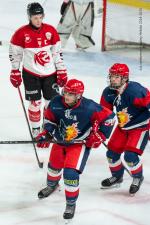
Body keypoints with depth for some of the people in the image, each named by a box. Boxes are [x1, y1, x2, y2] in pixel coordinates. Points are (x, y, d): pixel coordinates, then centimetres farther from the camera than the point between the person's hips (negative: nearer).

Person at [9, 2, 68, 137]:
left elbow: (57, 52, 3)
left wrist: (61, 71, 2)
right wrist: (15, 72, 0)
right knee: (35, 103, 2)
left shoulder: (51, 31, -4)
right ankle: (36, 130, 18)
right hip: (31, 74, -2)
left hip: (50, 73, 2)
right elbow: (15, 54, -1)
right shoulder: (21, 33, -11)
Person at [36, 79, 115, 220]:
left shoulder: (89, 108, -30)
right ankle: (51, 185, 63)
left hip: (80, 144, -5)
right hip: (60, 141, 5)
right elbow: (50, 119, 1)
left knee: (71, 173, -19)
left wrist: (99, 136, -15)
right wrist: (46, 134, -11)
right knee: (54, 165, 27)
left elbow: (108, 118, -18)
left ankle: (71, 204, 4)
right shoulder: (56, 103, -19)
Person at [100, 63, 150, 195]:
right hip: (123, 127, 7)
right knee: (112, 153, 7)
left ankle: (138, 178, 14)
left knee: (131, 156, -17)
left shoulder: (135, 90, -31)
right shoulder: (108, 93, -8)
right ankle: (117, 177, 35)